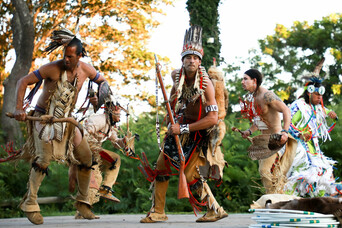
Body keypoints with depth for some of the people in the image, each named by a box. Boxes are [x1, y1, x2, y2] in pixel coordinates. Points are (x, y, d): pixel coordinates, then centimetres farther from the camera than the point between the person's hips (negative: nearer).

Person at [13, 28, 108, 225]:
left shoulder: (85, 69, -4)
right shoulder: (52, 68, -19)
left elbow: (103, 81, 15)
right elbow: (23, 82, -17)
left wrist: (99, 96, -5)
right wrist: (19, 108, -26)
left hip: (66, 120, 6)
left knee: (86, 159, 3)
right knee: (44, 160, -20)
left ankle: (82, 202, 18)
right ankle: (30, 203, -6)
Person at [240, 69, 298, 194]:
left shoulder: (266, 95, -19)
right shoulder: (251, 97, 10)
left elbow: (286, 110, -25)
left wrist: (285, 131, -37)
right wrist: (250, 131, 7)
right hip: (263, 139, 10)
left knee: (265, 170, -16)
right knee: (263, 170, 13)